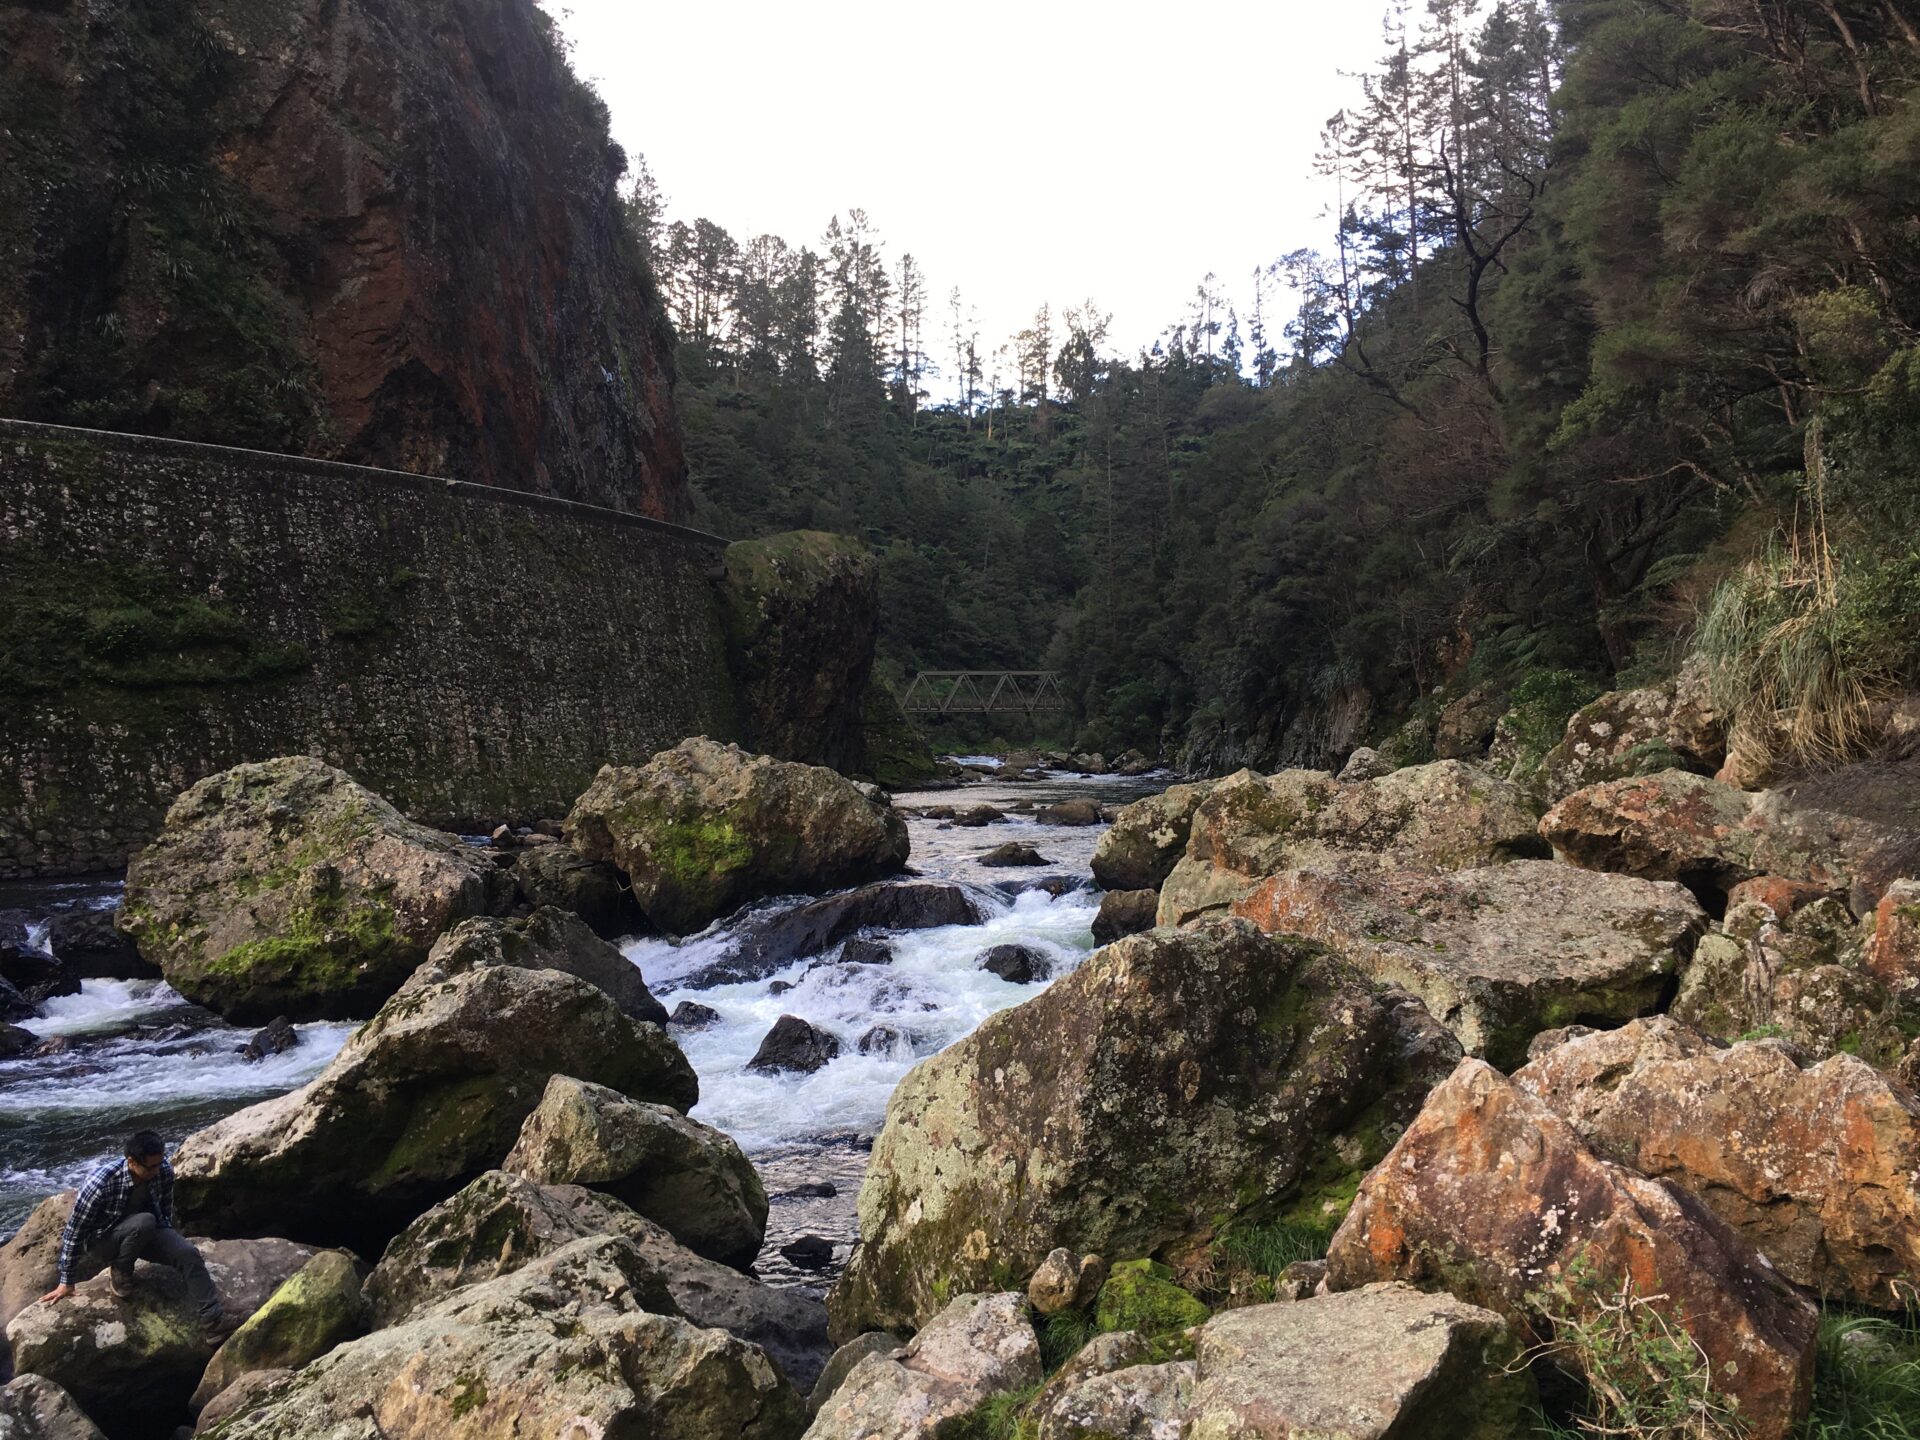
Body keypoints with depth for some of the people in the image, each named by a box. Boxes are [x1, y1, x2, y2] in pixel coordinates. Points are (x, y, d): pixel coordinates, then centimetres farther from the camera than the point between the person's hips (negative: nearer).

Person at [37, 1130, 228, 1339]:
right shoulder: (100, 1183, -32)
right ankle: (119, 1274, -8)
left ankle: (213, 1320, -23)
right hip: (102, 1239, -4)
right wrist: (67, 1282, -14)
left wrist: (168, 1242, 13)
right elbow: (74, 1233, -21)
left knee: (188, 1254, -22)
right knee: (144, 1222, -35)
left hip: (146, 1233, 4)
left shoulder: (164, 1172, -19)